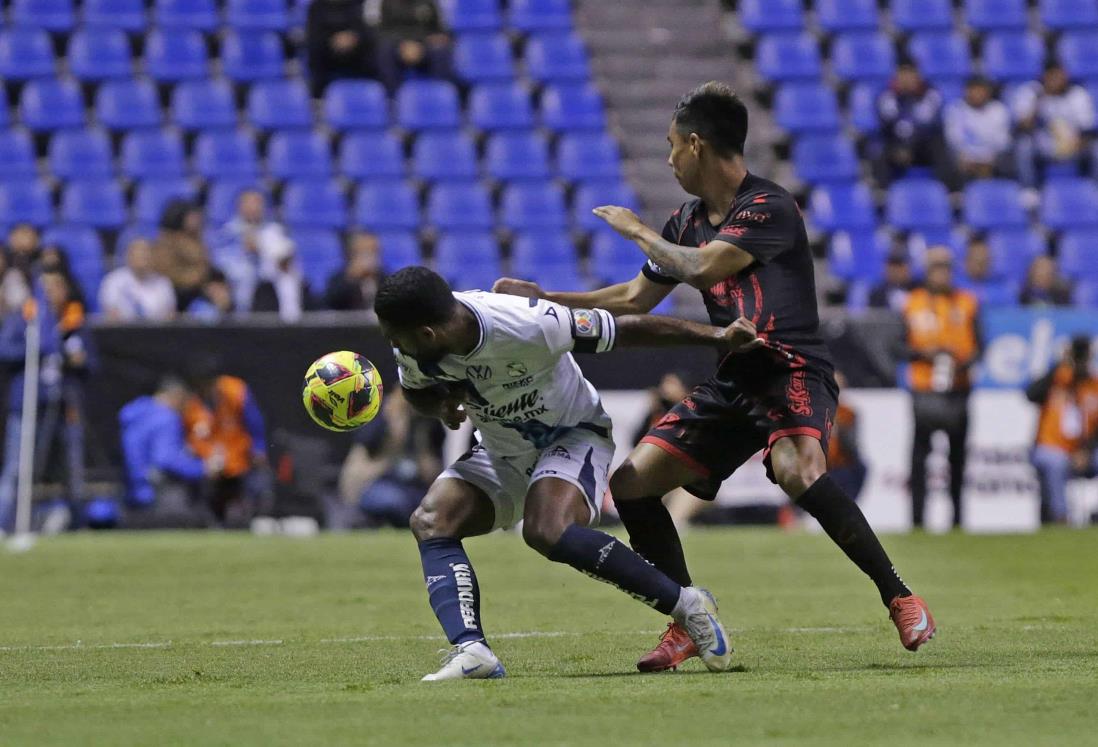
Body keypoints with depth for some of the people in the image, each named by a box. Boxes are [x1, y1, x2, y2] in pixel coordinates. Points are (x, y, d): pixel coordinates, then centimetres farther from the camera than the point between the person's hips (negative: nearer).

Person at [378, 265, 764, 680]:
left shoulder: (527, 326, -34)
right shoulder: (411, 350, -16)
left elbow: (627, 329, -24)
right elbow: (416, 388, 8)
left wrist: (717, 337, -19)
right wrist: (440, 404, -17)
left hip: (573, 434, -7)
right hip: (502, 454, 7)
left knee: (548, 531, -33)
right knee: (430, 520, -17)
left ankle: (686, 605, -22)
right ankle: (470, 650, -30)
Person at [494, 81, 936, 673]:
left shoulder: (768, 207, -11)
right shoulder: (688, 220, 15)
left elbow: (702, 268, -24)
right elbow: (635, 298, 25)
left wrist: (638, 231, -7)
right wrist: (542, 298, 21)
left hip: (792, 370, -8)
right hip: (732, 381, 8)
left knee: (797, 470, -37)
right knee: (631, 483, -2)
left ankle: (899, 599, -26)